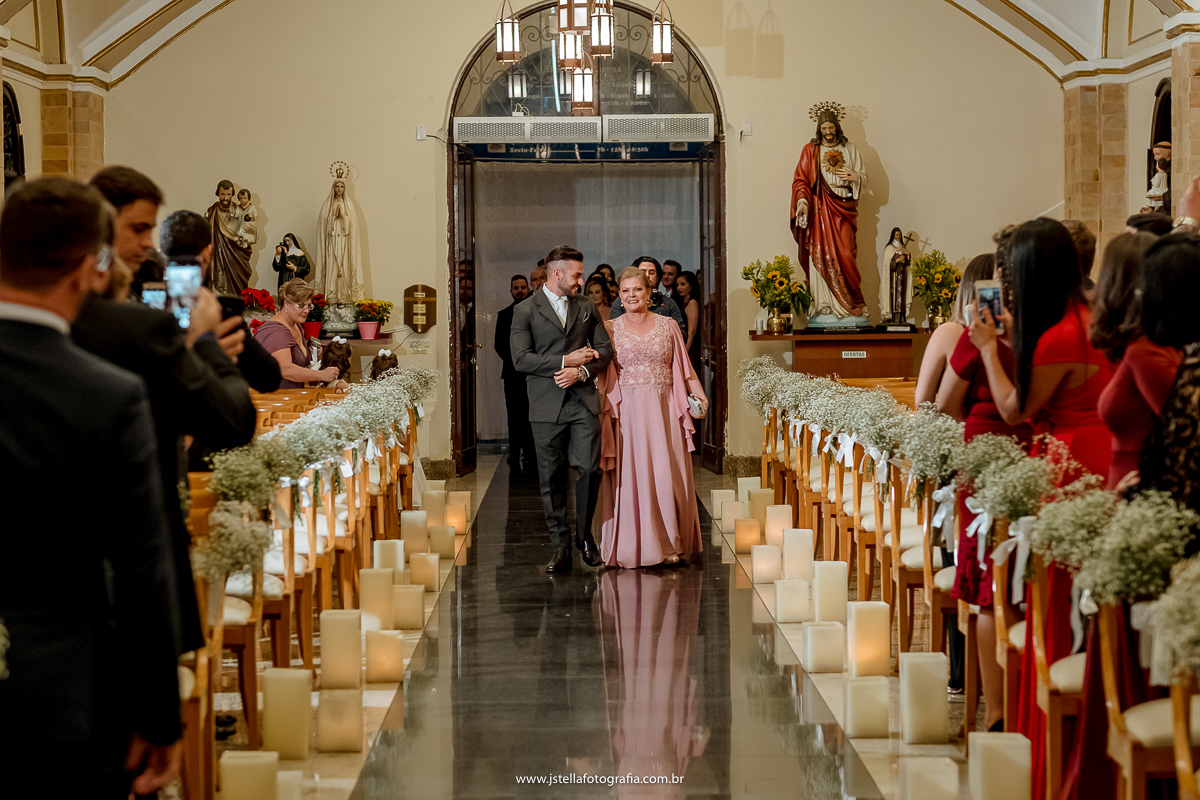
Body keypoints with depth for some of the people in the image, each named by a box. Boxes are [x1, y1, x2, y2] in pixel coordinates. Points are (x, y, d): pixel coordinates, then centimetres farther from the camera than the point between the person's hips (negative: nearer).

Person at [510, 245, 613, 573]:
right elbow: (521, 359, -7)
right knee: (552, 479, 1)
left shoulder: (587, 307, 14)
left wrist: (581, 371, -7)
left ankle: (585, 534, 12)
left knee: (589, 467, -10)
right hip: (547, 406, -2)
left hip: (583, 401, 2)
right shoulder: (525, 311, 1)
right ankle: (560, 548, 9)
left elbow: (605, 349, 11)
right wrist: (565, 361, -11)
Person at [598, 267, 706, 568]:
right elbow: (605, 376, 3)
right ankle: (635, 546, 5)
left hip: (664, 410, 1)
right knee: (631, 476, -3)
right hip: (628, 411, -1)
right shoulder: (611, 329, 5)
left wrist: (698, 395, -2)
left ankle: (670, 545, 7)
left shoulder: (667, 326, 8)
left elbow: (683, 368, 10)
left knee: (668, 474, -1)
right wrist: (604, 409, -9)